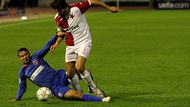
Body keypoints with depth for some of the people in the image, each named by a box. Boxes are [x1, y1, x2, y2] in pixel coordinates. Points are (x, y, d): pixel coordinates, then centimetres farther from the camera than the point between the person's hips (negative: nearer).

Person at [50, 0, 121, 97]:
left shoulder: (76, 8, -20)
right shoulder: (58, 18, -4)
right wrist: (56, 43, -4)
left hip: (84, 42, -5)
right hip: (70, 46, 5)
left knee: (79, 68, -24)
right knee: (70, 73, 2)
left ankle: (95, 89, -5)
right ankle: (79, 92, 27)